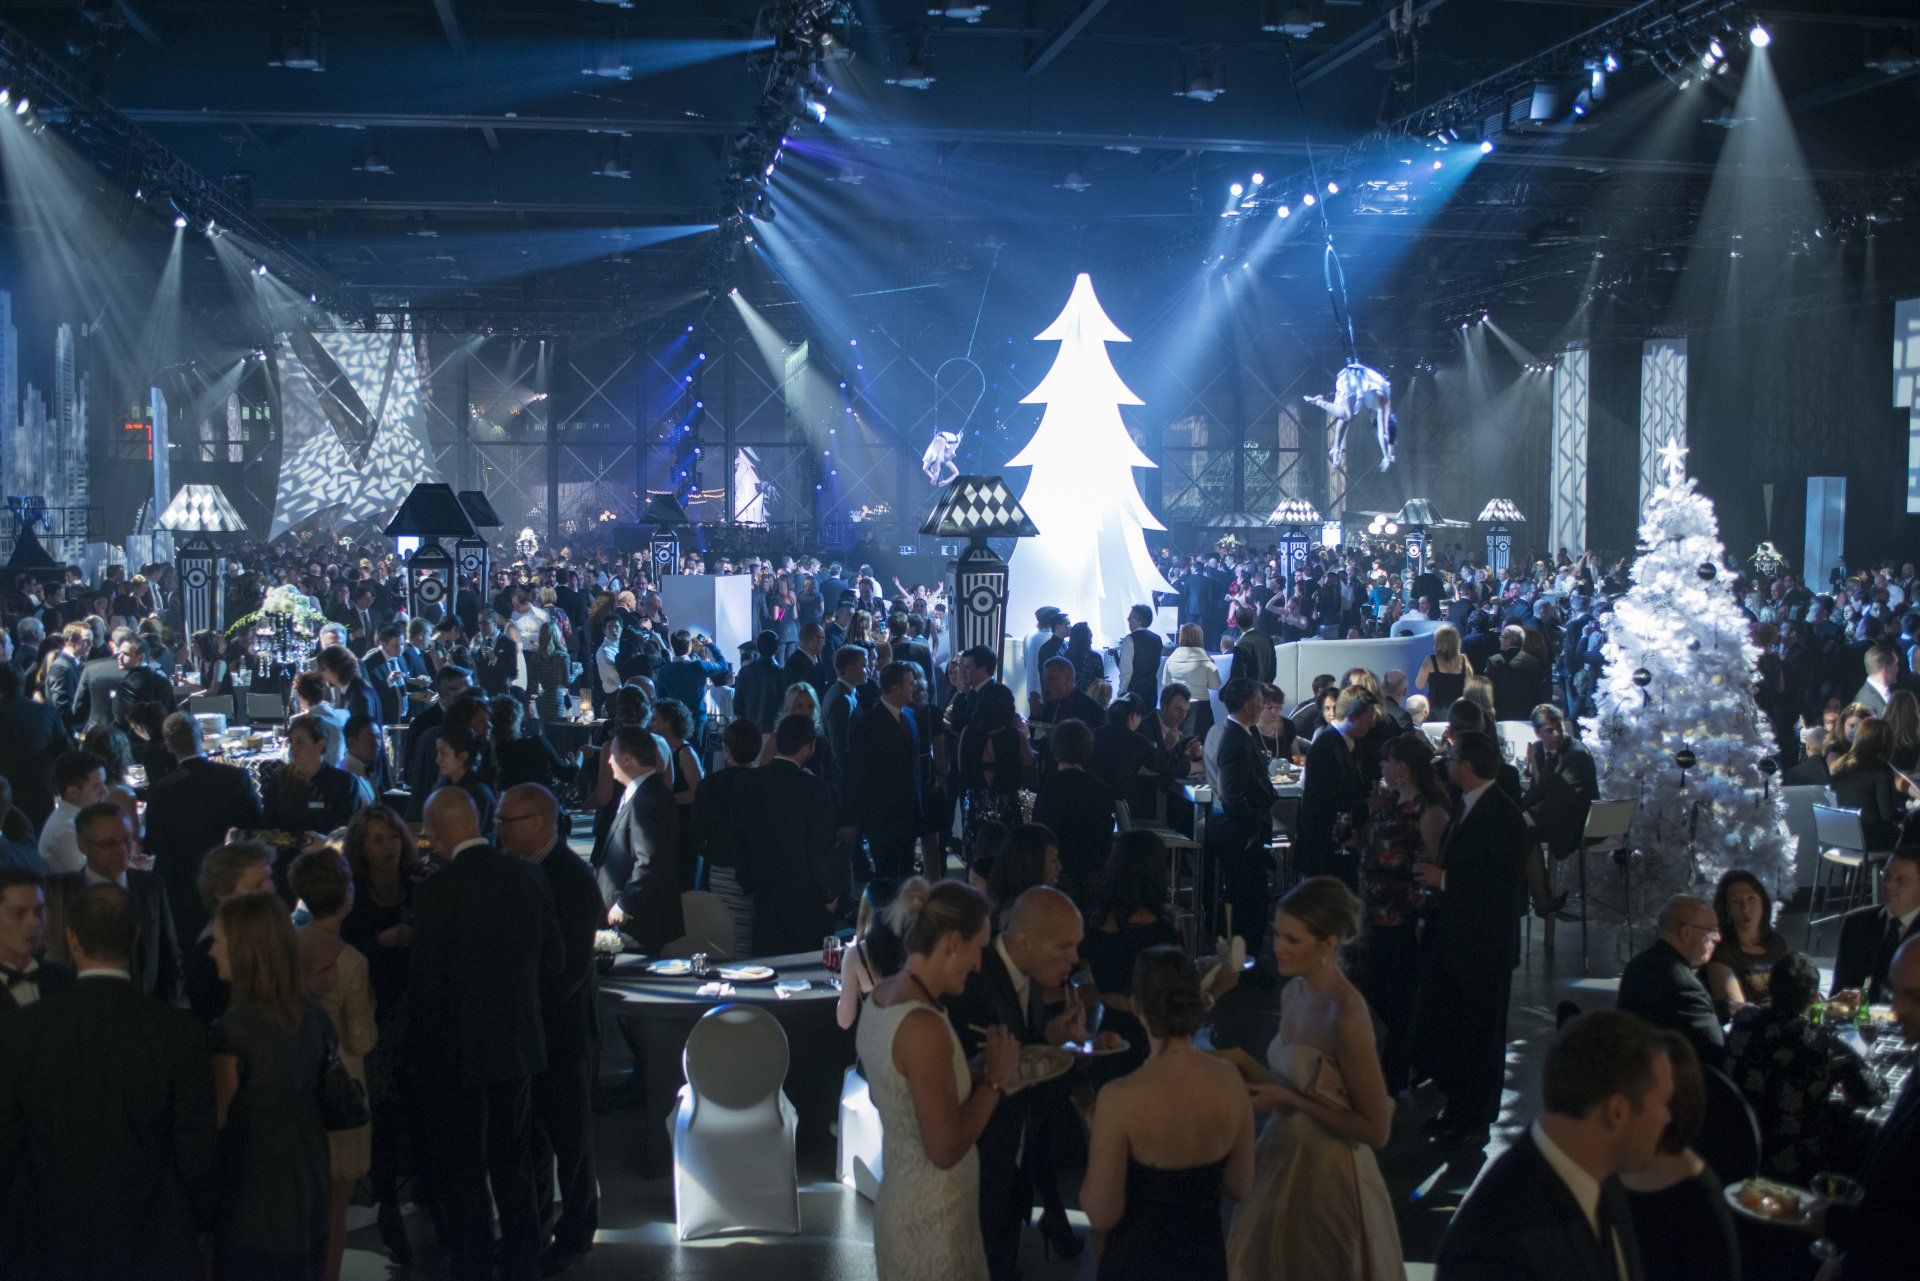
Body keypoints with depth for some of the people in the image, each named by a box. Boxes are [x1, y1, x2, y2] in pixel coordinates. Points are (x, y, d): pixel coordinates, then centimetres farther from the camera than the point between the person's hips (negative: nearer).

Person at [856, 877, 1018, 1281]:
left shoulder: (879, 997, 0)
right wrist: (996, 1079, -14)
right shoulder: (924, 1027, -27)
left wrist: (977, 1072, 6)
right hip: (934, 1222, -9)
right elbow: (945, 1150, -25)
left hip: (896, 1199, 9)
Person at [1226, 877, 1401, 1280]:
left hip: (1326, 1174, -8)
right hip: (1284, 1157, 8)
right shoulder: (1294, 992, 1)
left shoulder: (1346, 1016, -24)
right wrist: (1257, 1079, -4)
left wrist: (1287, 1099, -21)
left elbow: (1376, 1130, -20)